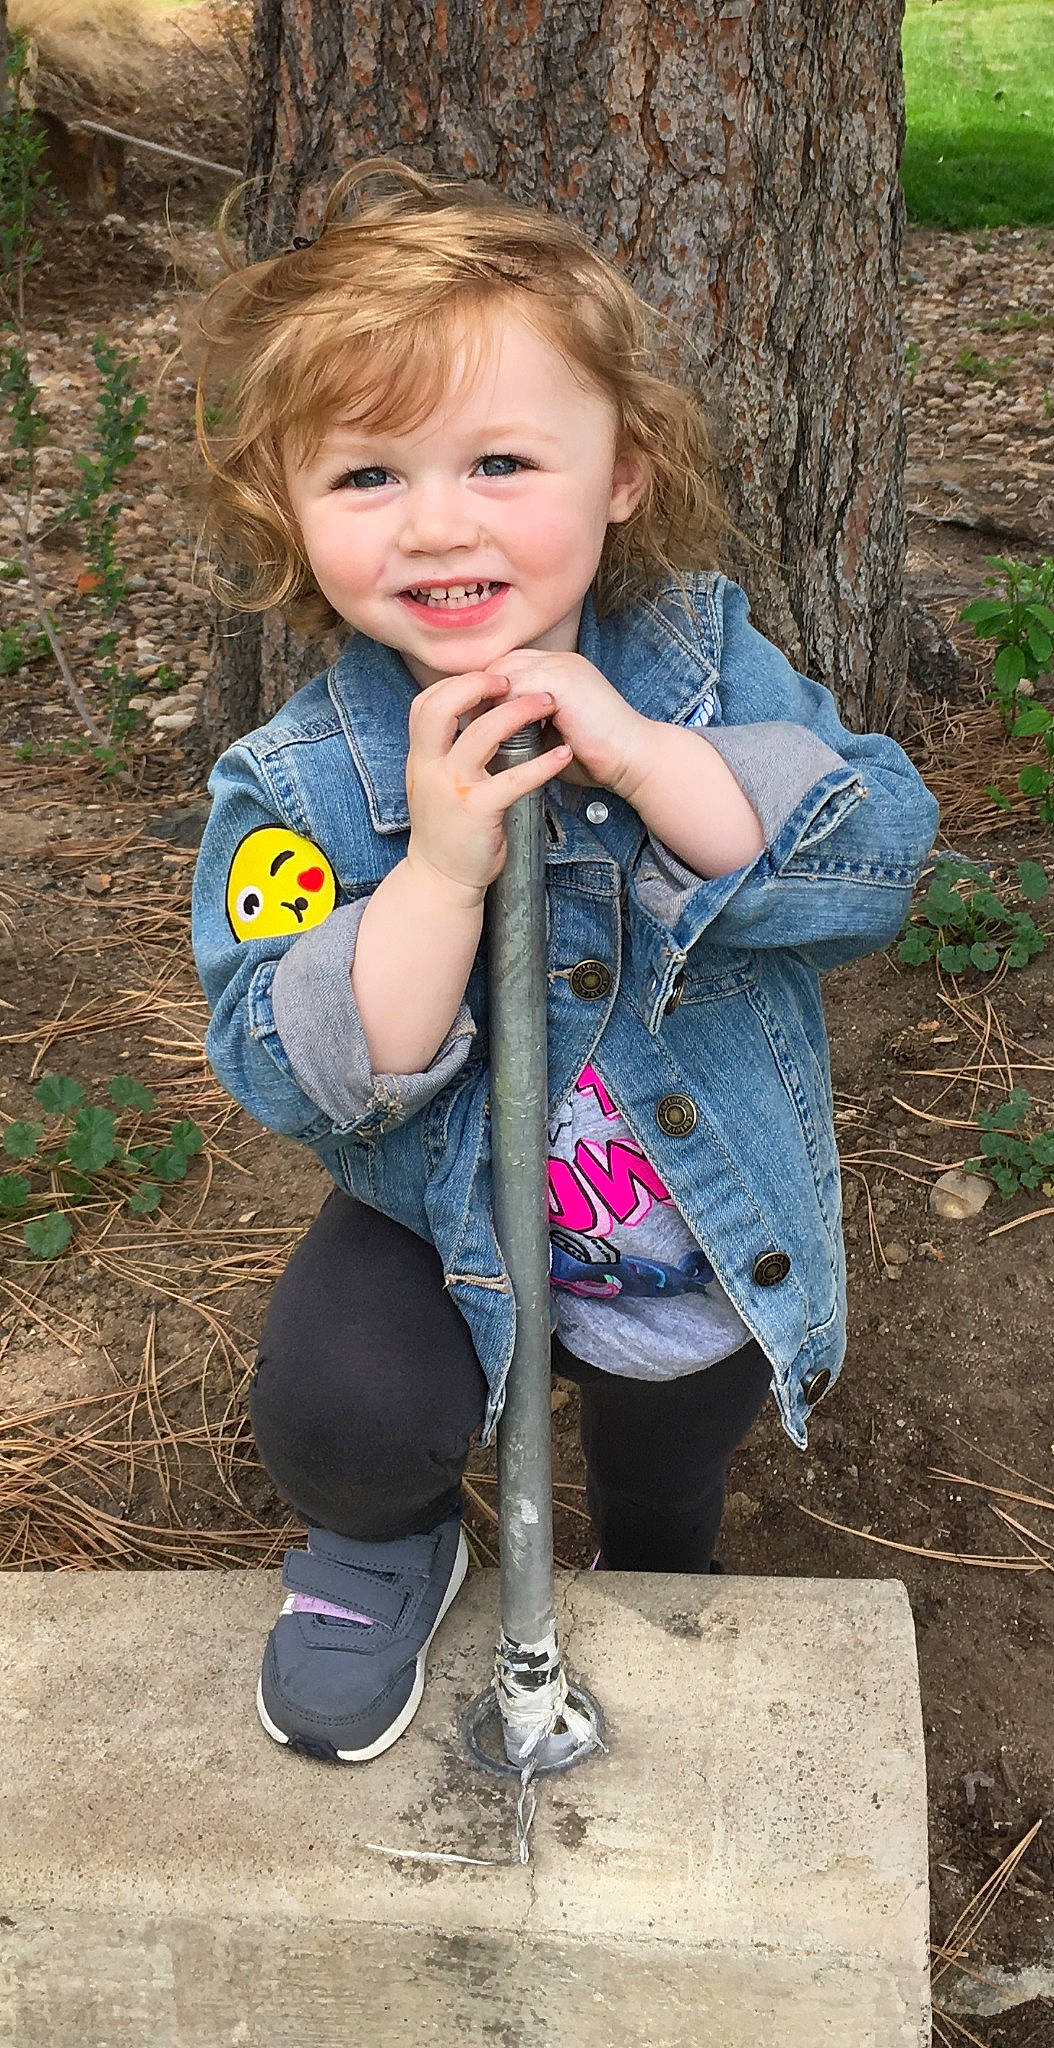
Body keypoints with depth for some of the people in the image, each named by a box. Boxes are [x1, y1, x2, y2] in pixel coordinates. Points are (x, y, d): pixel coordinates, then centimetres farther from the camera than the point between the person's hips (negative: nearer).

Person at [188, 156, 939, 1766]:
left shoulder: (704, 659, -19)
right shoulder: (299, 783, -23)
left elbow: (881, 859, -28)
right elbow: (297, 1078, -28)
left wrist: (644, 757, -41)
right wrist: (439, 868, -42)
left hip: (717, 1229, 2)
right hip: (454, 1223, -2)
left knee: (668, 1488, 24)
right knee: (336, 1411, -27)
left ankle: (657, 1585, 64)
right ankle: (384, 1545, 12)